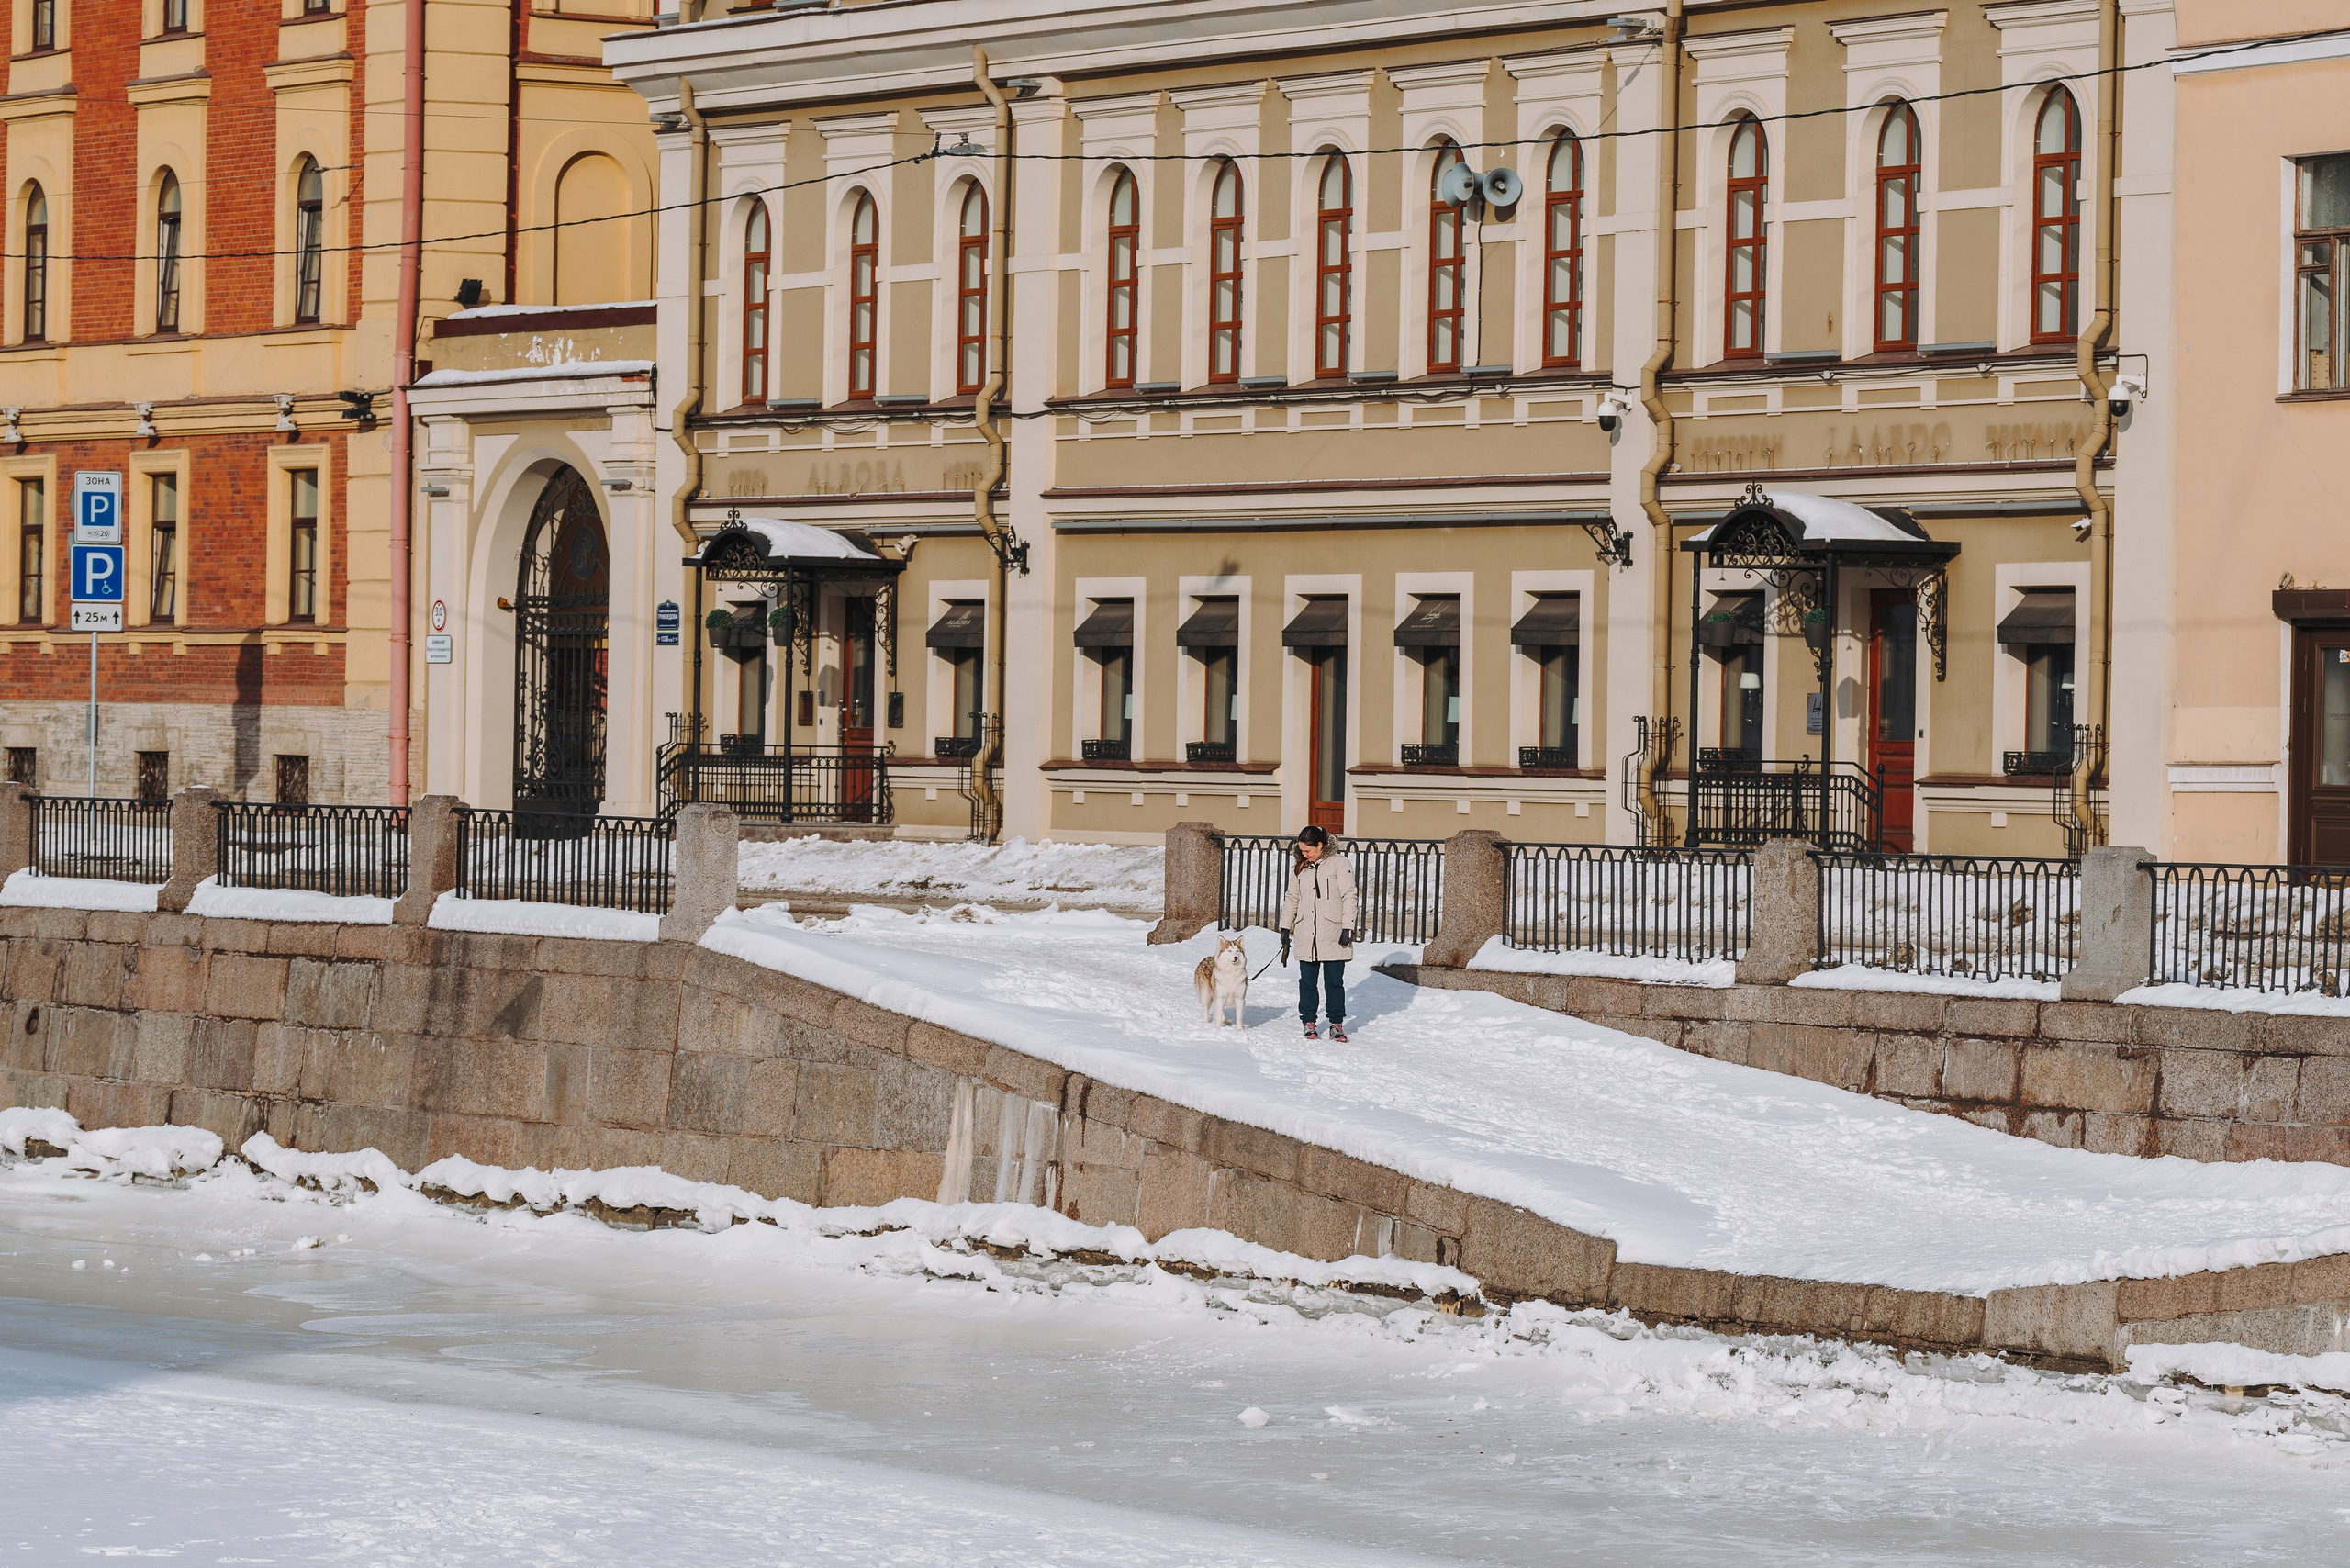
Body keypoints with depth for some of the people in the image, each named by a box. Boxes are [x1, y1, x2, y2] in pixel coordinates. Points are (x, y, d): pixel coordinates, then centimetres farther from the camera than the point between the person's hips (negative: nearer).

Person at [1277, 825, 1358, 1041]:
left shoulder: (1339, 864, -2)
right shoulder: (1299, 869, 13)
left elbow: (1349, 897, -4)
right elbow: (1291, 899, 21)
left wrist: (1348, 929, -9)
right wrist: (1285, 928, 19)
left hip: (1333, 935, -4)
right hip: (1306, 937, 4)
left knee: (1334, 981, -1)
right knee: (1307, 980, 5)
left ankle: (1337, 1024, 7)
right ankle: (1309, 1022, 13)